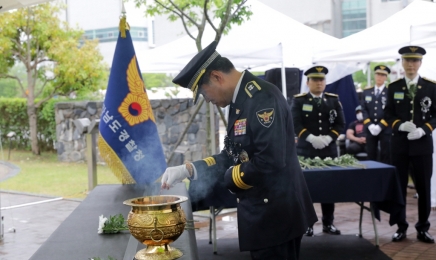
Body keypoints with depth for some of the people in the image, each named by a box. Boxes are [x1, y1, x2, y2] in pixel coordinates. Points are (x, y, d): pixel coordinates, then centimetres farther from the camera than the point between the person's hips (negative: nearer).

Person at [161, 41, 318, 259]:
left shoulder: (261, 98, -20)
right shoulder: (241, 100, 11)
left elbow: (270, 161, -27)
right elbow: (234, 156, 14)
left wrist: (228, 178, -13)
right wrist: (188, 169, 3)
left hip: (276, 213, -10)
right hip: (263, 212, 10)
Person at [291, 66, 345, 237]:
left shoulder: (334, 100, 10)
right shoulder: (299, 100, 2)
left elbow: (340, 124, 5)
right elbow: (295, 124, -8)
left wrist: (328, 138, -12)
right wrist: (311, 138, -21)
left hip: (329, 150, 2)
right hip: (305, 150, -2)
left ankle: (328, 223, 15)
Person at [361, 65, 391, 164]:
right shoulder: (367, 91, 11)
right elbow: (364, 110, 7)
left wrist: (380, 126, -15)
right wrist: (369, 125, -8)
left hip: (385, 129, -3)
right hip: (370, 129, 3)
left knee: (385, 157, -1)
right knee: (371, 156, 5)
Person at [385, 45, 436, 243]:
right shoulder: (393, 87, 4)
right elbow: (388, 114, 5)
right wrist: (400, 125, -15)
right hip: (399, 143, 1)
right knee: (399, 186, 5)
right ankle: (401, 227, 15)